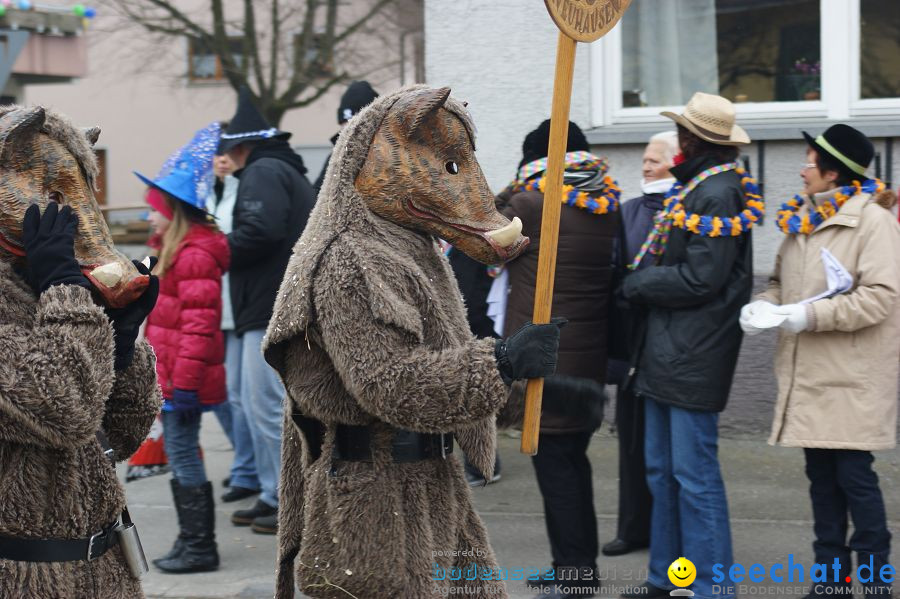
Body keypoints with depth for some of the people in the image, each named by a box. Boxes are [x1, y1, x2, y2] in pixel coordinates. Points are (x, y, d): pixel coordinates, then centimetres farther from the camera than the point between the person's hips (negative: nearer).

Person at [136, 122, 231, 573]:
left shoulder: (195, 256, -16)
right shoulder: (173, 252, 17)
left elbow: (198, 325, -22)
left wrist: (186, 382, -24)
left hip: (183, 381, -11)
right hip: (171, 378, 11)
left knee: (183, 456, -5)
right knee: (181, 455, 14)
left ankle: (198, 548, 1)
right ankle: (194, 543, 21)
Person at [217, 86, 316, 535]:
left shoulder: (263, 172, -9)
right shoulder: (289, 172, 23)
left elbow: (260, 231, -24)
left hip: (272, 313, -11)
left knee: (268, 406, -7)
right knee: (255, 403, 16)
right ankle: (274, 496, 21)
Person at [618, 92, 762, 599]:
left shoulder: (719, 193, -17)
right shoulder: (694, 186, 14)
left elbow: (700, 279, -20)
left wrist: (636, 285, -8)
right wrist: (645, 283, 3)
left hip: (693, 357, -10)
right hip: (666, 349, 10)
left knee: (694, 474, -6)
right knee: (662, 470, 15)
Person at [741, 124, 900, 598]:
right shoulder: (800, 220, 13)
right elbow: (781, 280, 23)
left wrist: (812, 315, -21)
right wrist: (764, 304, 1)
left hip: (853, 379, -7)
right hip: (808, 377, 8)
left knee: (855, 475, -6)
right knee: (821, 475, 12)